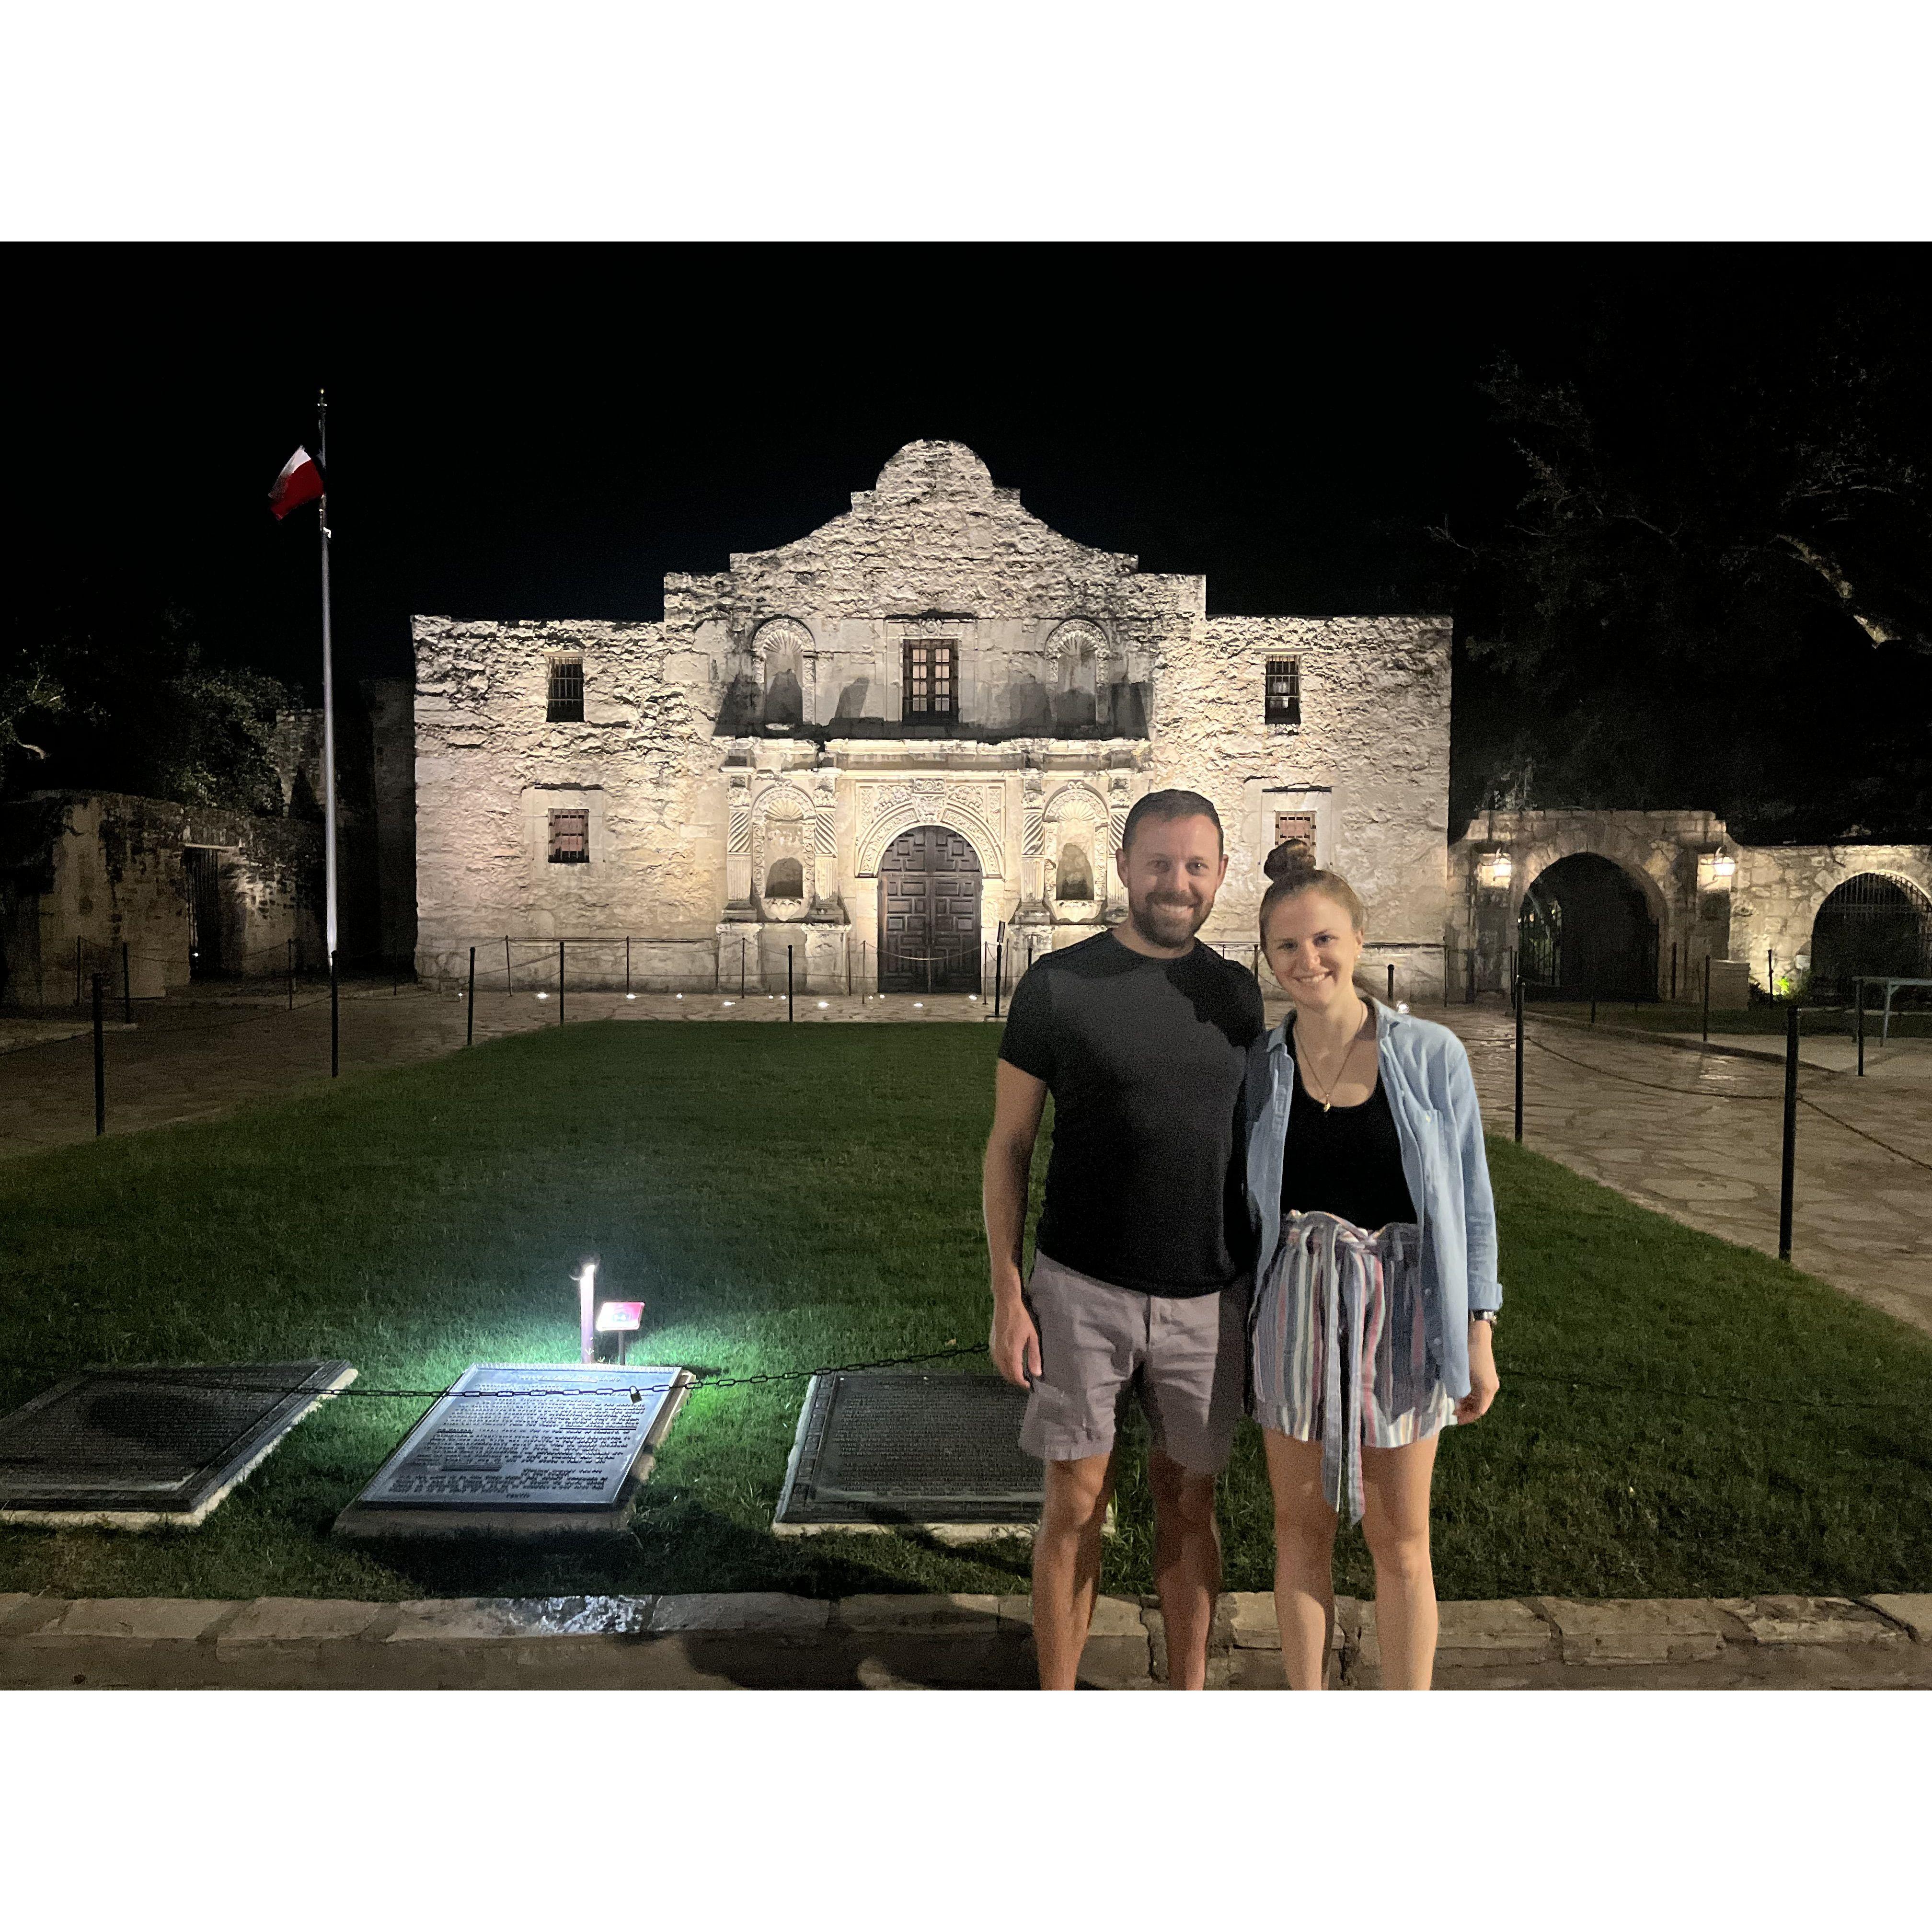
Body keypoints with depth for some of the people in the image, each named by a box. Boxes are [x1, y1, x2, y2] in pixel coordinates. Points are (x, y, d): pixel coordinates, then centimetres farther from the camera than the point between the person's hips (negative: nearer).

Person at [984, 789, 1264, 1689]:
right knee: (1076, 1505, 6)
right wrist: (1006, 1295, -7)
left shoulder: (1238, 994, 5)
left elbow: (1262, 1147, 12)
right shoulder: (1058, 985, -5)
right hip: (1081, 1292, -2)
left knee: (1187, 1500, 14)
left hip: (1207, 1300, 3)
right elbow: (1008, 1144, -2)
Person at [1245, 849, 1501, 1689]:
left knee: (1399, 1540, 9)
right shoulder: (1257, 1069, -1)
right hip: (1295, 1310, 2)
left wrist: (1479, 1332, -3)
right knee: (1300, 1523, 13)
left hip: (1400, 1311, -1)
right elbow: (1238, 1209, 7)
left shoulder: (1430, 1055, -6)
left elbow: (1470, 1201, 0)